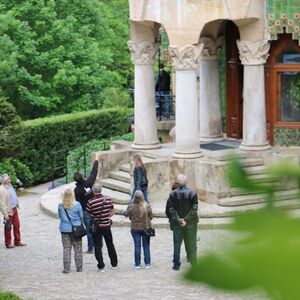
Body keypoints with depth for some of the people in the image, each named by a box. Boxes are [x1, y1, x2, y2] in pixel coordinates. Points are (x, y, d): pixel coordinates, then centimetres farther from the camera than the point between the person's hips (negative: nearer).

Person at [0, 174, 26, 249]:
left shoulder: (9, 185, 5)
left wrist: (17, 204, 20)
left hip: (14, 209, 8)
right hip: (8, 211, -8)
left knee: (17, 225, 14)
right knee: (8, 228, 5)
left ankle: (17, 241, 26)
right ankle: (8, 243, 18)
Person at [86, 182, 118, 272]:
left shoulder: (90, 202, -16)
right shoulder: (108, 199, -6)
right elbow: (112, 212, 3)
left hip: (96, 227, -3)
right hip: (107, 225, 3)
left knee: (97, 247, 6)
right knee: (110, 245, 16)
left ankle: (101, 266, 3)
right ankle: (114, 264, 22)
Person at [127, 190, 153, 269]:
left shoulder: (131, 207, -14)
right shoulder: (147, 206, -14)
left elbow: (130, 218, -2)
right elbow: (151, 217, -2)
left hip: (135, 229, 0)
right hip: (146, 228, 0)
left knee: (137, 246, 8)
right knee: (146, 246, 12)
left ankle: (137, 264, 11)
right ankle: (147, 263, 15)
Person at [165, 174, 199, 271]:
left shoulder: (173, 194, -6)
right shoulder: (192, 193, -9)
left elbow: (170, 209, -9)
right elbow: (194, 208, -13)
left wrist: (177, 220, -9)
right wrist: (186, 219, -11)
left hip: (177, 224, 1)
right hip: (190, 224, -1)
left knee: (177, 244, 9)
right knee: (191, 244, 8)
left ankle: (176, 264, 9)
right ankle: (193, 263, 11)